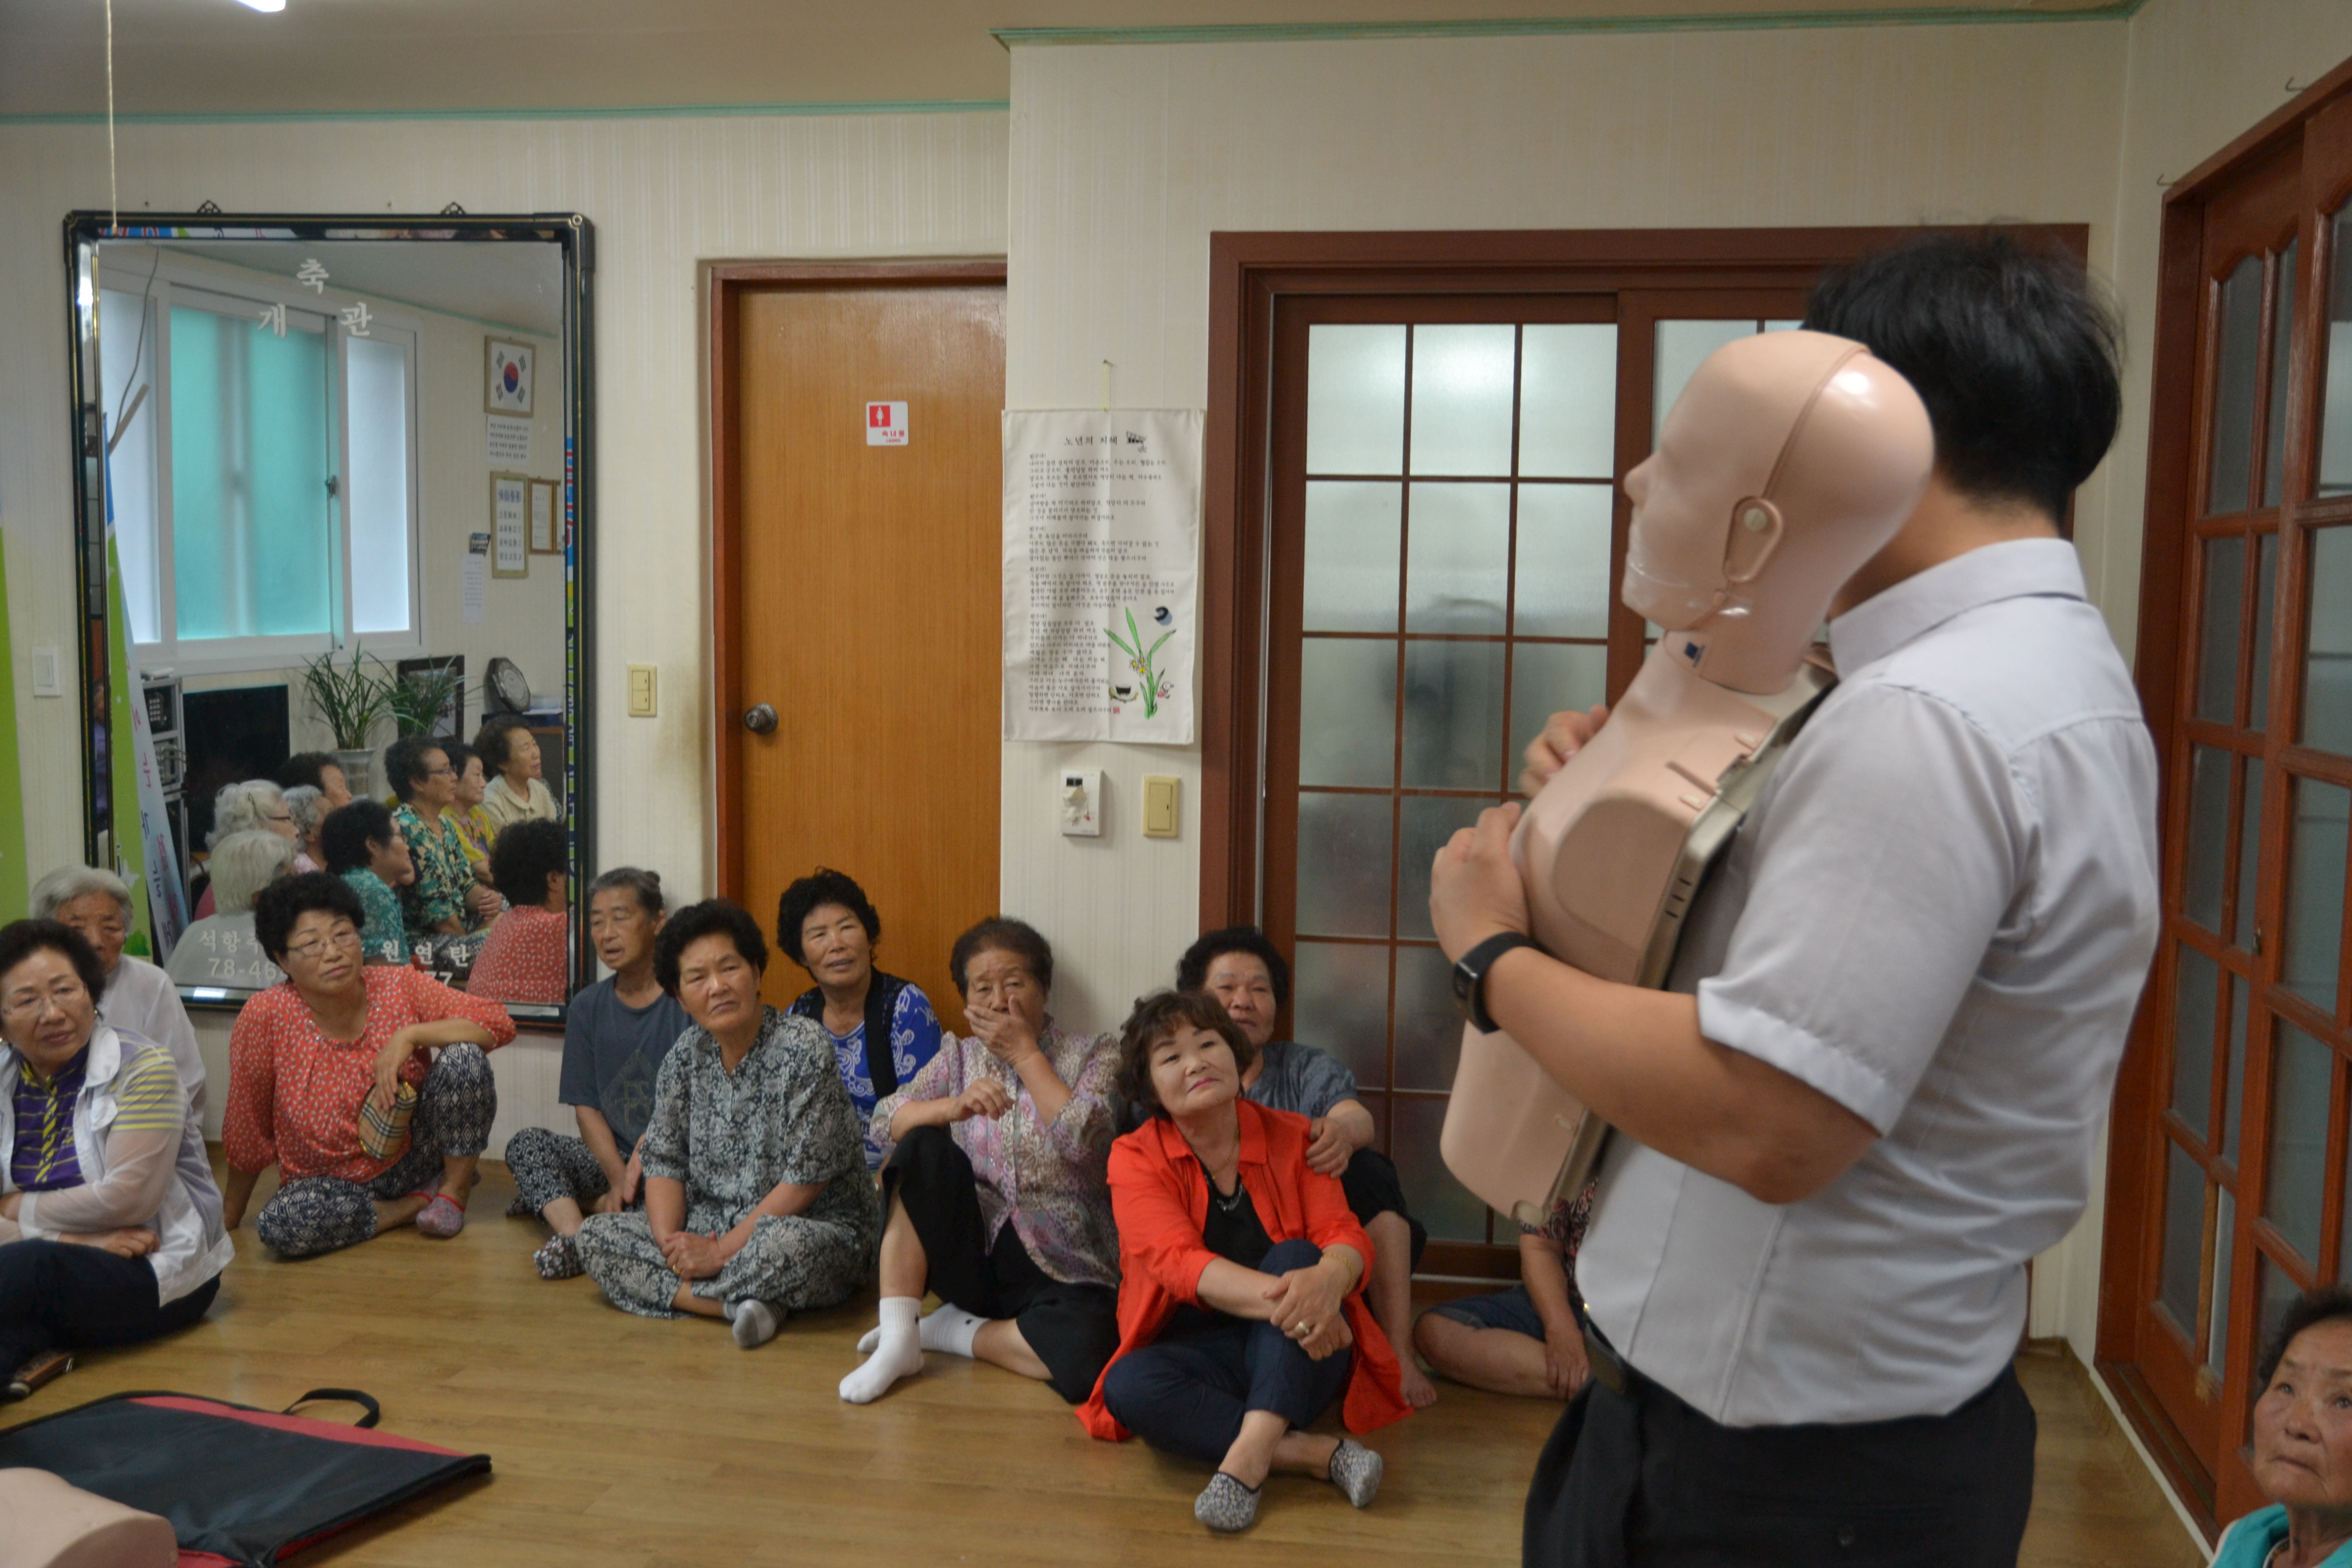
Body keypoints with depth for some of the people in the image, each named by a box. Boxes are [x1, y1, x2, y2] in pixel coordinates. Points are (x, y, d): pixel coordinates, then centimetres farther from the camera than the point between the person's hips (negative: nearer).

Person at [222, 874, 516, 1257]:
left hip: (414, 1153, 0)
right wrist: (229, 1221, 4)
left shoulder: (399, 987, -12)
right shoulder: (266, 1017, -17)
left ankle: (454, 1189, -4)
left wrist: (410, 1035, -28)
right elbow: (247, 1132, -6)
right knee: (279, 1226, -32)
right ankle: (418, 1204, -9)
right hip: (331, 1180, 0)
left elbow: (500, 1023, -16)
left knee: (463, 1058, -23)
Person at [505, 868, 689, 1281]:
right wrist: (619, 1177, -11)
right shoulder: (587, 1008, 9)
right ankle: (575, 1235, -37)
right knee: (526, 1144, -17)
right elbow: (587, 1108, 4)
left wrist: (644, 1159, -21)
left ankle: (550, 1200, -19)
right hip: (613, 1158, 5)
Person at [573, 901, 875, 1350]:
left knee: (782, 1246, -40)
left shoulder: (803, 1047, -14)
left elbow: (806, 1178, -17)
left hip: (816, 1232, -7)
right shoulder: (685, 1056, 5)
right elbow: (664, 1161, 5)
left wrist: (722, 1251, -17)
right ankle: (740, 1302, -19)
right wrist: (670, 1242, -14)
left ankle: (682, 1292, -11)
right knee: (595, 1235, -9)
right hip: (708, 1229, 7)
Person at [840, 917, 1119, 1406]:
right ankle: (898, 1339, -19)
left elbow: (1083, 1141, -17)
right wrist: (956, 1105, -23)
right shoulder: (960, 1057, 11)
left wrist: (1024, 1052, -11)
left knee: (1090, 1352, -34)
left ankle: (951, 1331, -6)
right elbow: (886, 1120, -5)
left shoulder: (1093, 1057, 2)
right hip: (973, 1252, 2)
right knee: (923, 1148, -23)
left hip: (1059, 1269, -2)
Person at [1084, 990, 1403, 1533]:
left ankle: (1250, 1452, -38)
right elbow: (1178, 1261, -19)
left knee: (1294, 1256, -28)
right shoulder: (1136, 1159, -3)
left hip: (1292, 1359, 1)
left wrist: (1328, 1279, -37)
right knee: (1129, 1387, -32)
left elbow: (1346, 1236, -9)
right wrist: (1277, 1299, -38)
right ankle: (1316, 1452, -29)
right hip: (1197, 1354, -1)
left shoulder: (1292, 1137, 2)